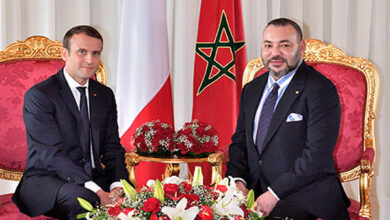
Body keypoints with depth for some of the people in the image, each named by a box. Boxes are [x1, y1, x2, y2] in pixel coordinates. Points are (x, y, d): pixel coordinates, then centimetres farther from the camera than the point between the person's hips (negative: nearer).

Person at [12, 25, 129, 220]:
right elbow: (51, 153, -17)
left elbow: (112, 147, 8)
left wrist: (118, 185, -13)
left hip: (95, 178, 5)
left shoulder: (105, 95, 12)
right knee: (81, 198, -36)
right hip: (45, 179, -5)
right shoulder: (38, 95, -8)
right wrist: (95, 191, -28)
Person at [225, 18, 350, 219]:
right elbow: (239, 141, 18)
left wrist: (275, 193, -18)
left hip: (305, 199, -5)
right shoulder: (251, 89, 15)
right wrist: (237, 180, -2)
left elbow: (317, 155, -14)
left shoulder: (321, 90, -7)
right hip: (255, 192, 5)